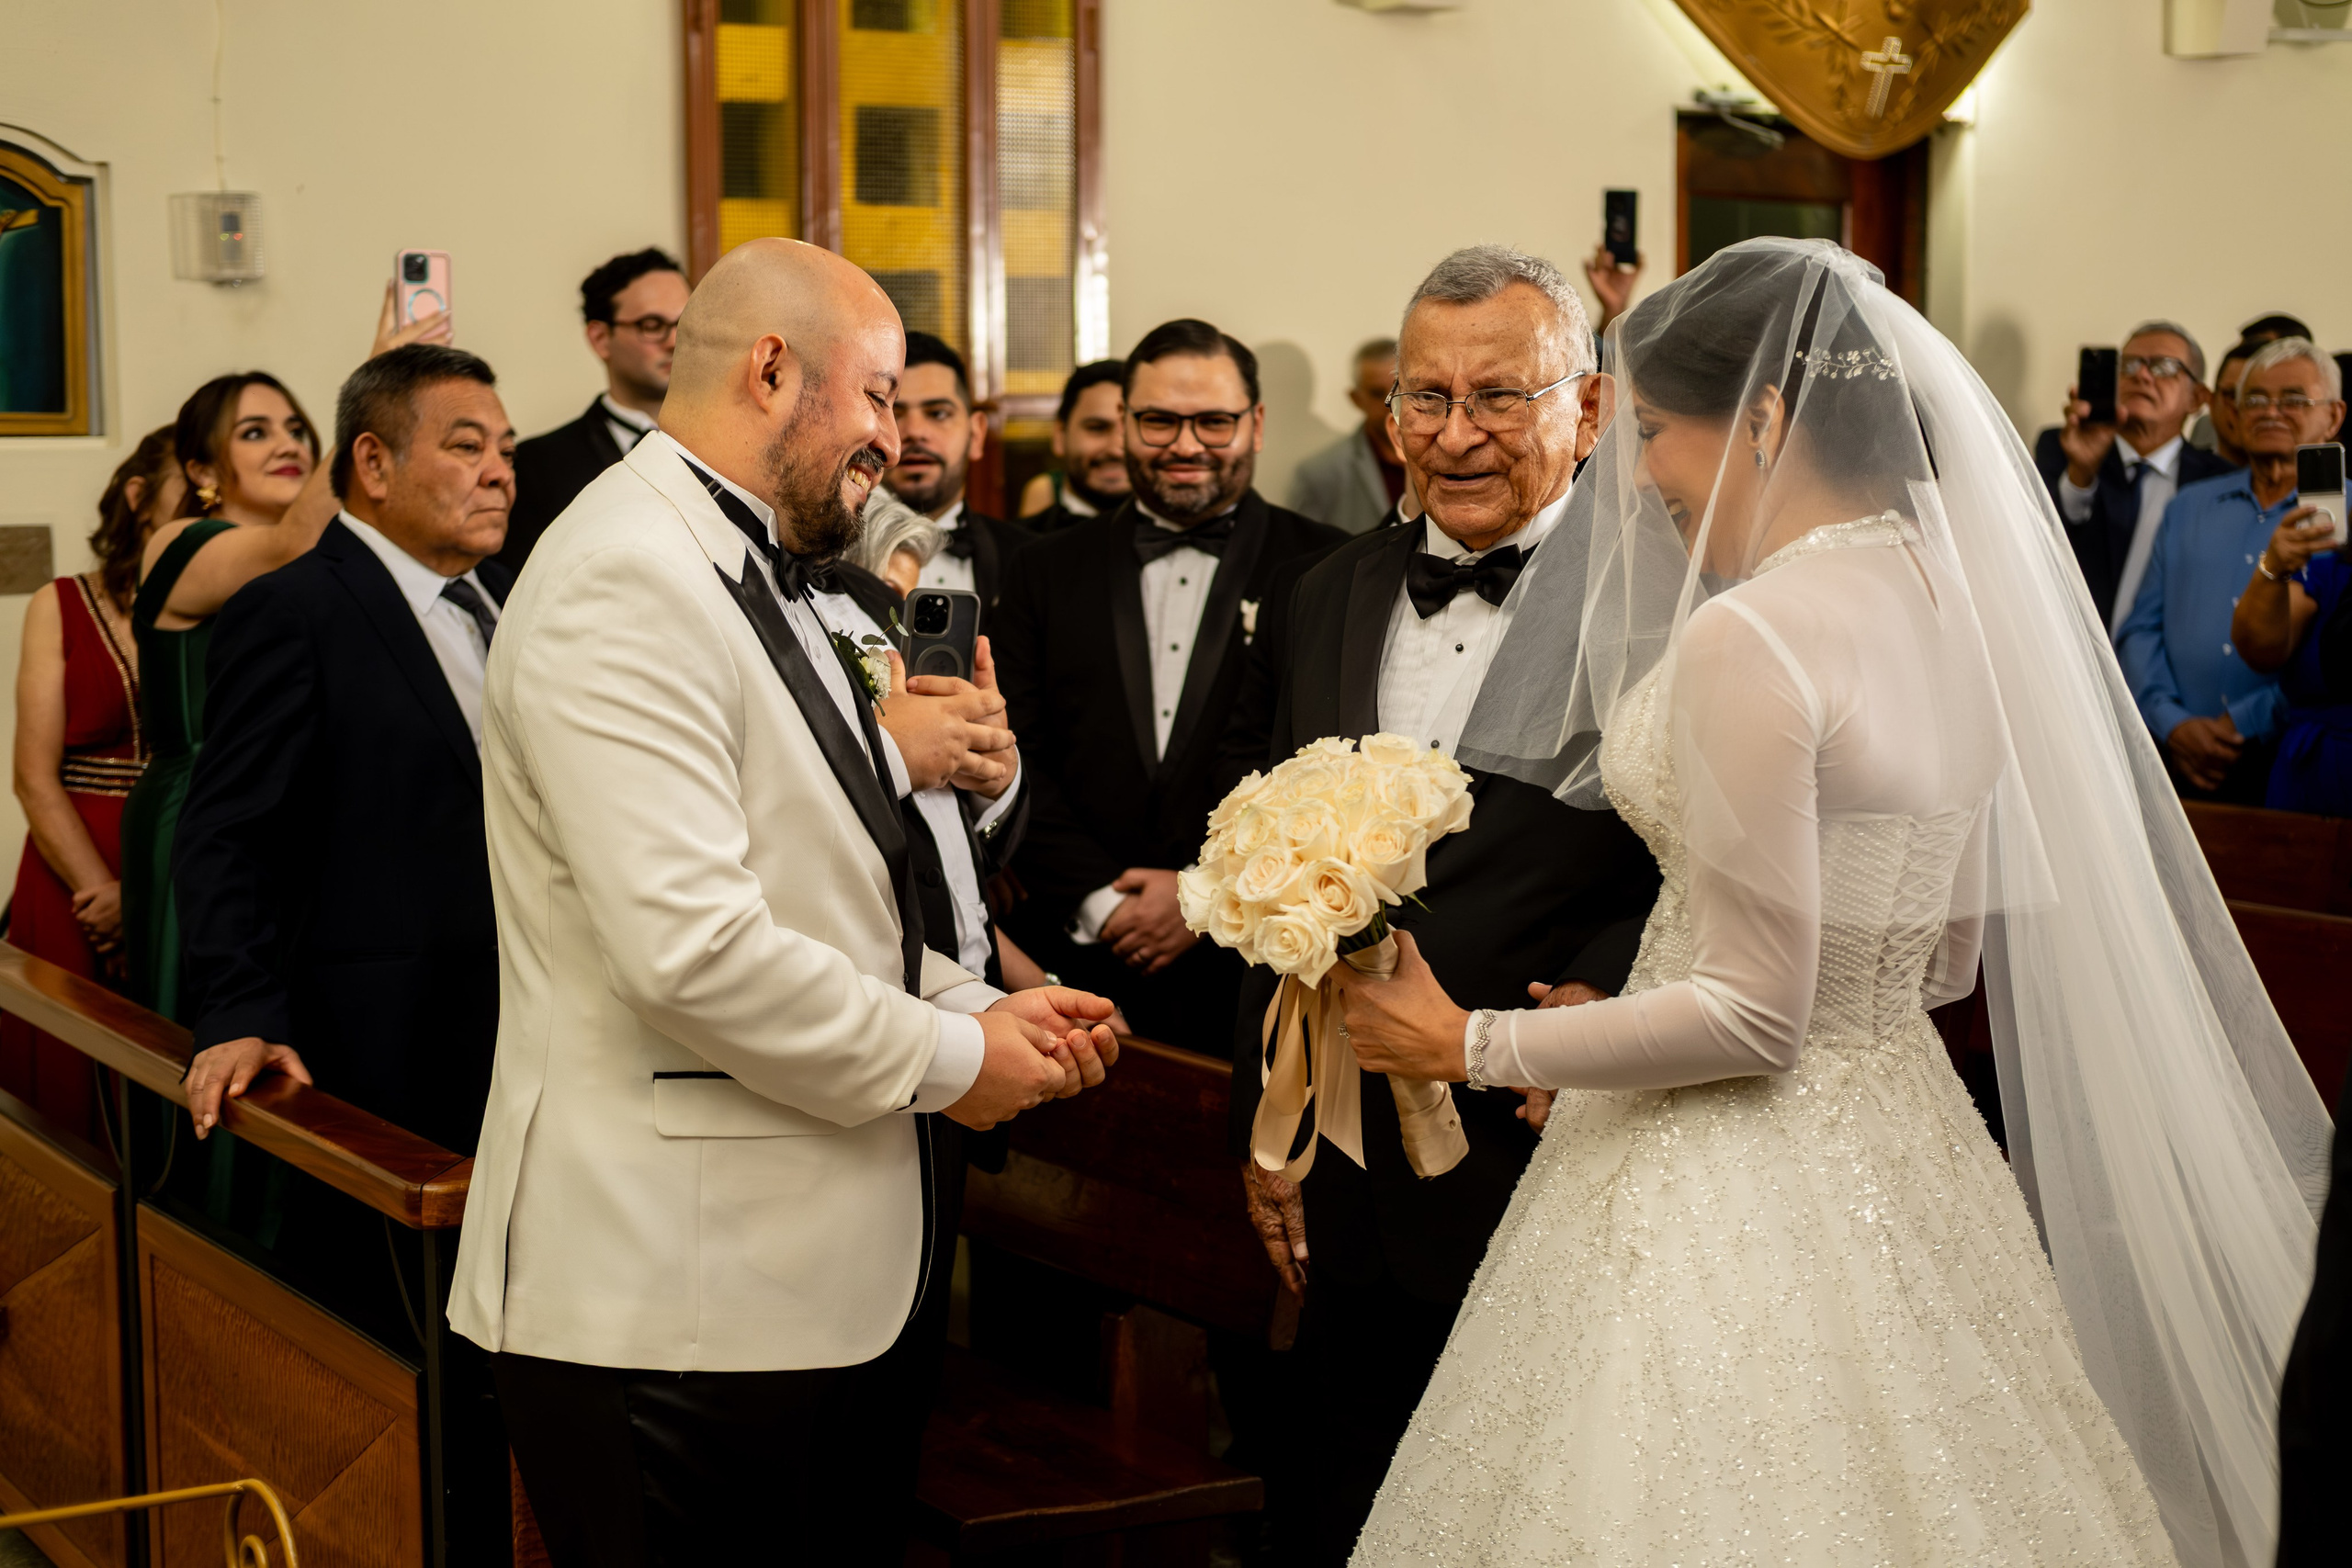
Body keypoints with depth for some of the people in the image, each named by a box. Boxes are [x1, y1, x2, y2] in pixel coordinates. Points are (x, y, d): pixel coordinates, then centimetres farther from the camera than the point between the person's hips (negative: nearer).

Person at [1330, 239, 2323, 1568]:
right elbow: (1948, 957, 12)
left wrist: (1470, 1045, -10)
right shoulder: (1953, 593, 4)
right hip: (1903, 1146, 8)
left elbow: (1754, 1015, -21)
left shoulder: (1749, 637, -21)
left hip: (1743, 1181, -8)